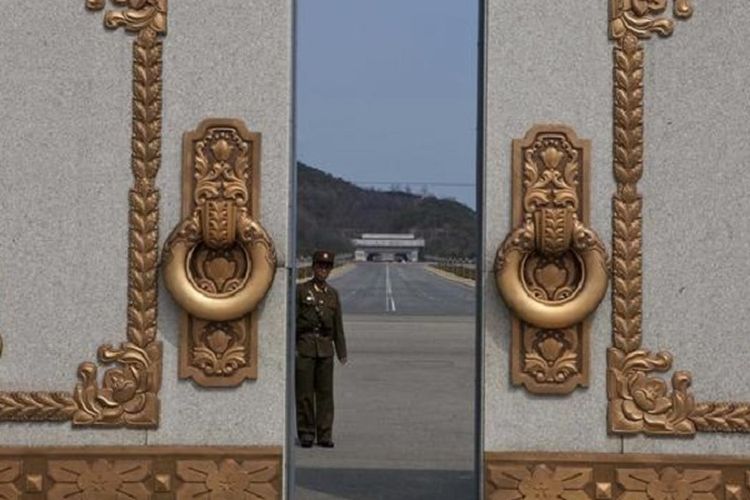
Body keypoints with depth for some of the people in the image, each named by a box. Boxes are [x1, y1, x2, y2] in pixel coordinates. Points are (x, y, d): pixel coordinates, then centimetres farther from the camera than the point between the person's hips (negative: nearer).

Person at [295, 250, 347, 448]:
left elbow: (338, 325, 15)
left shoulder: (332, 294, 13)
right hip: (305, 346, -3)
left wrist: (342, 352, 10)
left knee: (325, 392, 2)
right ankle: (306, 433, 7)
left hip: (325, 348, 3)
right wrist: (292, 347, -10)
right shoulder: (300, 290, 1)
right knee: (304, 392, -2)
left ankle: (324, 434, 6)